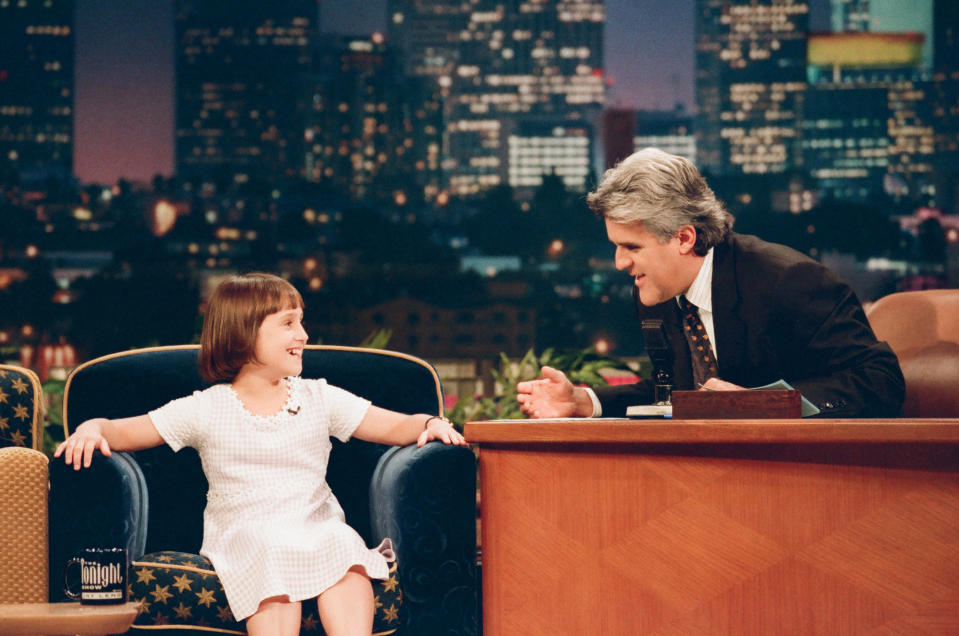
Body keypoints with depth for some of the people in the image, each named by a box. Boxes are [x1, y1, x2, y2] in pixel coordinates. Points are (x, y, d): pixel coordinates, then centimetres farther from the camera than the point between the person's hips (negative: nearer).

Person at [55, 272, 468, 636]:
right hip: (243, 533, -2)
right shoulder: (206, 410, 8)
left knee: (343, 549, -32)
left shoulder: (319, 399, 15)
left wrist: (428, 424, -9)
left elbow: (394, 428, 13)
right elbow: (125, 432, 8)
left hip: (317, 529, 2)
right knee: (271, 555, -36)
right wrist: (92, 429, -14)